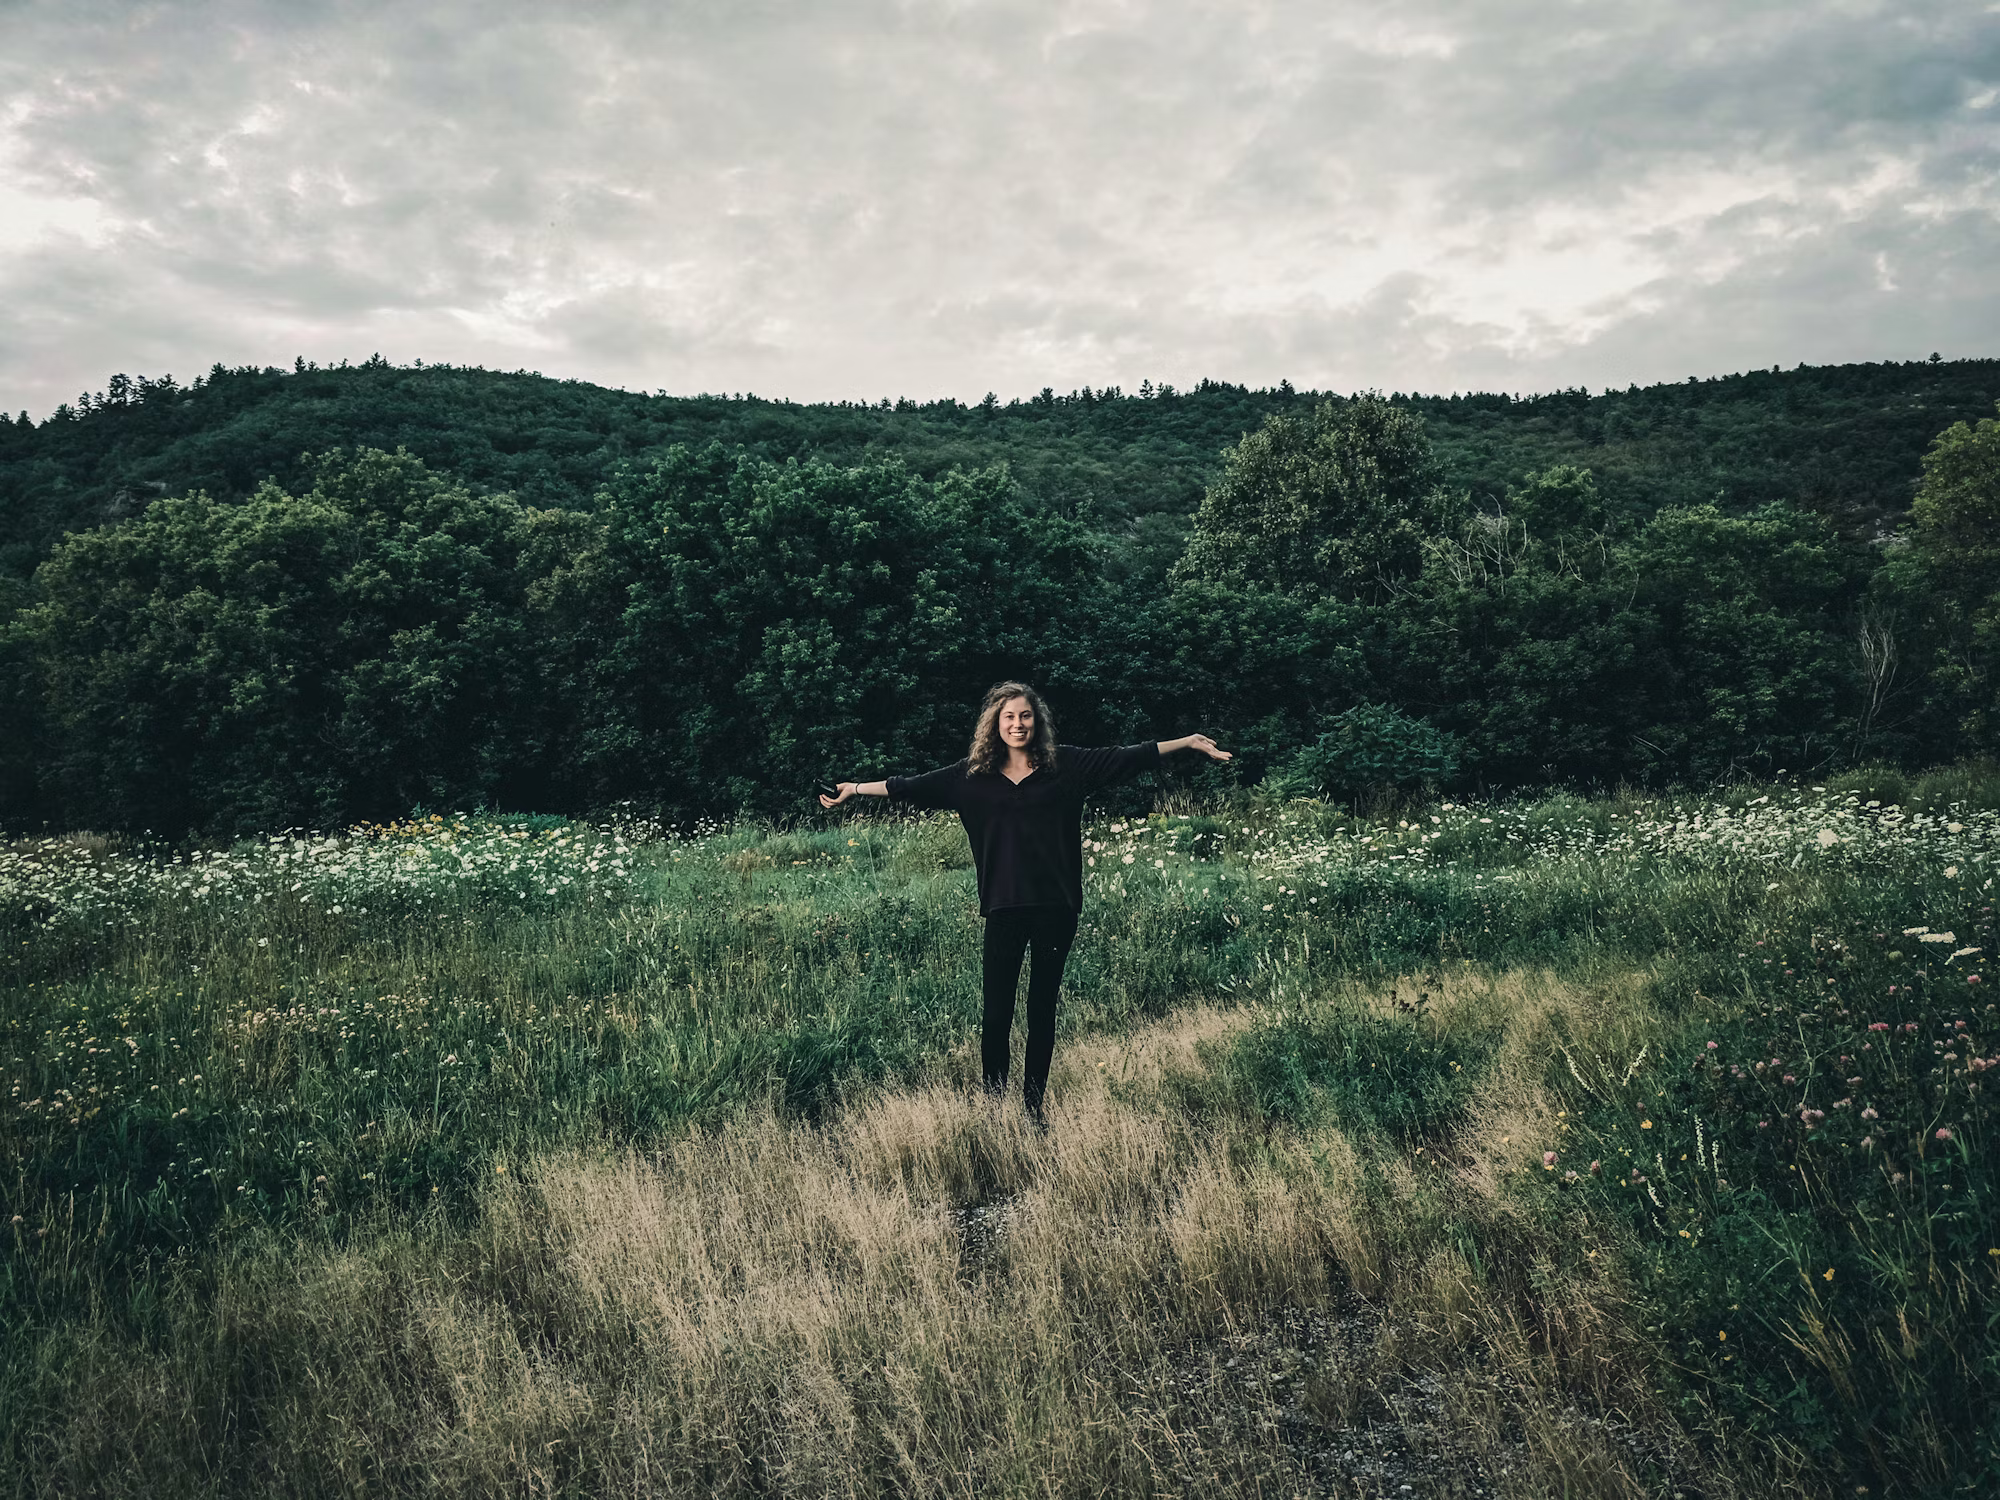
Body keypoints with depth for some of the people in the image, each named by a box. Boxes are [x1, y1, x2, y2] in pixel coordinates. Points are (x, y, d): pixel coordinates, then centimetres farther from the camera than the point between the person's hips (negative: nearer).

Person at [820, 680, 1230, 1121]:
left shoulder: (1066, 764, 2)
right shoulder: (974, 774, 4)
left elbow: (1126, 758, 4)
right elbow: (913, 786, 7)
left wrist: (1187, 742, 4)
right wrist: (856, 788, 6)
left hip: (1056, 907, 0)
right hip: (1005, 909, 0)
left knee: (1042, 1011, 10)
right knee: (996, 1013, 1)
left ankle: (1033, 1109, 21)